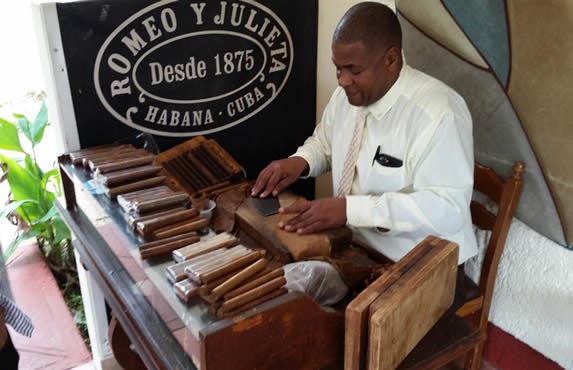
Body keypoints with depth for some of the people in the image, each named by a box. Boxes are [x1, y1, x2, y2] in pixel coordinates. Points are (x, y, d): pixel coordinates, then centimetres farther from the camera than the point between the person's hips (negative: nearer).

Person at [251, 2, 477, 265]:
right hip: (353, 245, 7)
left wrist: (351, 208, -31)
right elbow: (324, 143, 17)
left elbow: (447, 208, -26)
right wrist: (300, 161, -6)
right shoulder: (346, 94, 0)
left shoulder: (439, 113, -23)